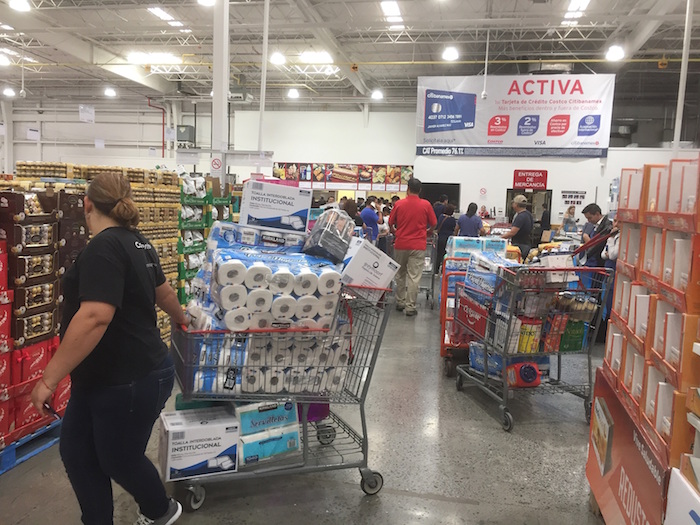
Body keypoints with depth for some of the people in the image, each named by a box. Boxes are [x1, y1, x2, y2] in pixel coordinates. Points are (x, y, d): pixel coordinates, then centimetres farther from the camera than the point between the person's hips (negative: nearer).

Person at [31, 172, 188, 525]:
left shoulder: (104, 247, -22)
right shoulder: (136, 243, 8)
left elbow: (95, 317, -32)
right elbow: (163, 291, 23)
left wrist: (49, 379, -26)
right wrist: (180, 318, 42)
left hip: (131, 383, -8)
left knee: (119, 461, 14)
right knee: (76, 453, 15)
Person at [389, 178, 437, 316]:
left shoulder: (399, 204, 0)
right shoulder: (426, 205, -3)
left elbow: (390, 223, 7)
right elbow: (433, 224, 5)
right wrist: (427, 233, 25)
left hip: (400, 244, 2)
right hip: (418, 245, -2)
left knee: (400, 275, 17)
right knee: (414, 277, -1)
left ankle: (400, 302, 25)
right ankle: (410, 307, -1)